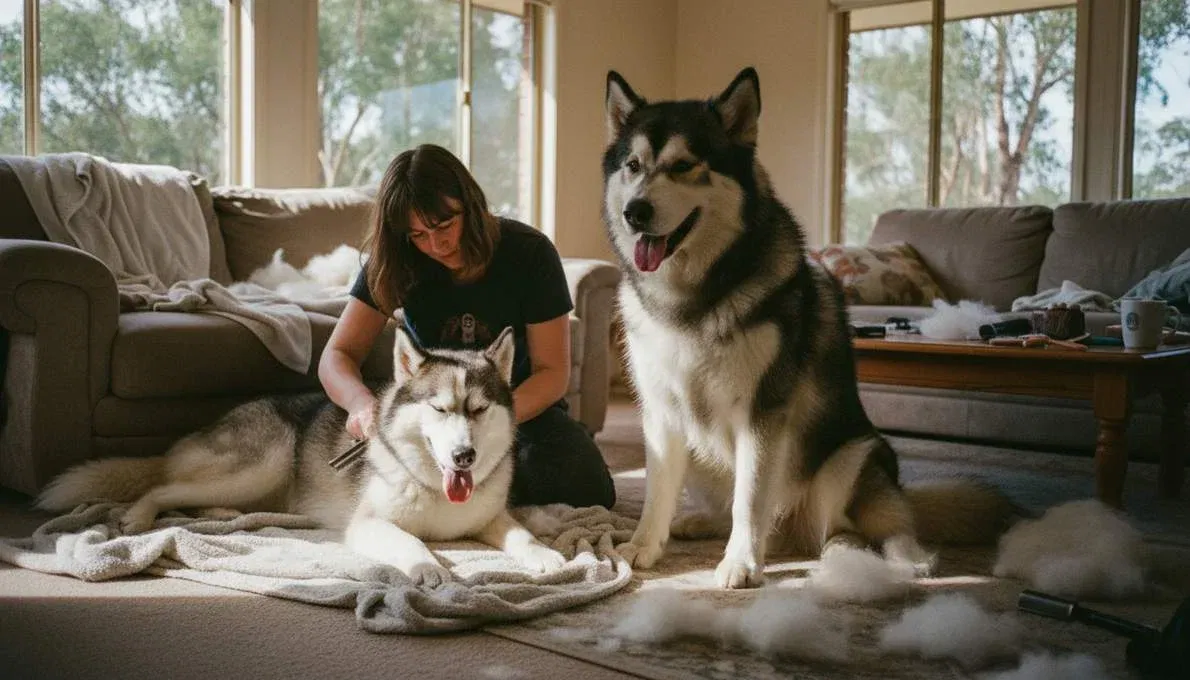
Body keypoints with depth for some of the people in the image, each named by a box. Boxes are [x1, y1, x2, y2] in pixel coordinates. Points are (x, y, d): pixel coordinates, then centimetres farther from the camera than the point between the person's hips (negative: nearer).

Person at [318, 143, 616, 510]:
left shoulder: (528, 252, -17)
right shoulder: (393, 262, -13)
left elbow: (553, 372, -16)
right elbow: (336, 355, -14)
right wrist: (361, 402, -38)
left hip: (524, 405, -1)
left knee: (588, 490, -27)